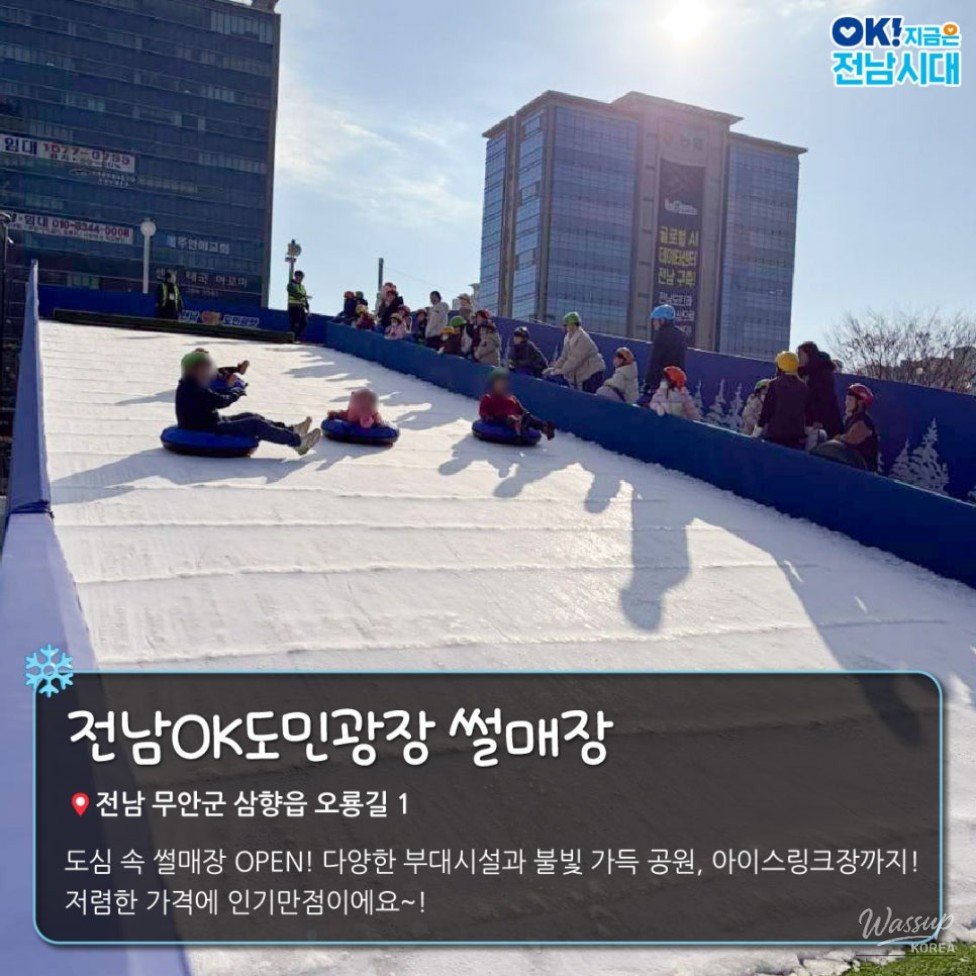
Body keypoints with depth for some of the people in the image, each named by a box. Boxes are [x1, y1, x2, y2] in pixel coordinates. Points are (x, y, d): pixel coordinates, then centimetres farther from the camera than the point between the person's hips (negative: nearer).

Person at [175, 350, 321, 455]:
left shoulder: (188, 386, 10)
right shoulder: (193, 390, -24)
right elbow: (220, 401, -25)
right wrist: (235, 393, -6)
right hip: (210, 431, -11)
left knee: (253, 418, 12)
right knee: (255, 425, -14)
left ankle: (291, 430, 10)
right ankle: (297, 441, -11)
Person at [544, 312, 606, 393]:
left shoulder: (583, 339, -23)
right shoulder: (568, 338, 4)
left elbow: (575, 360, -27)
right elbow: (564, 357, 9)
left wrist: (561, 370, -24)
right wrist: (554, 367, -3)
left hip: (593, 373, -8)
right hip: (582, 374, 8)